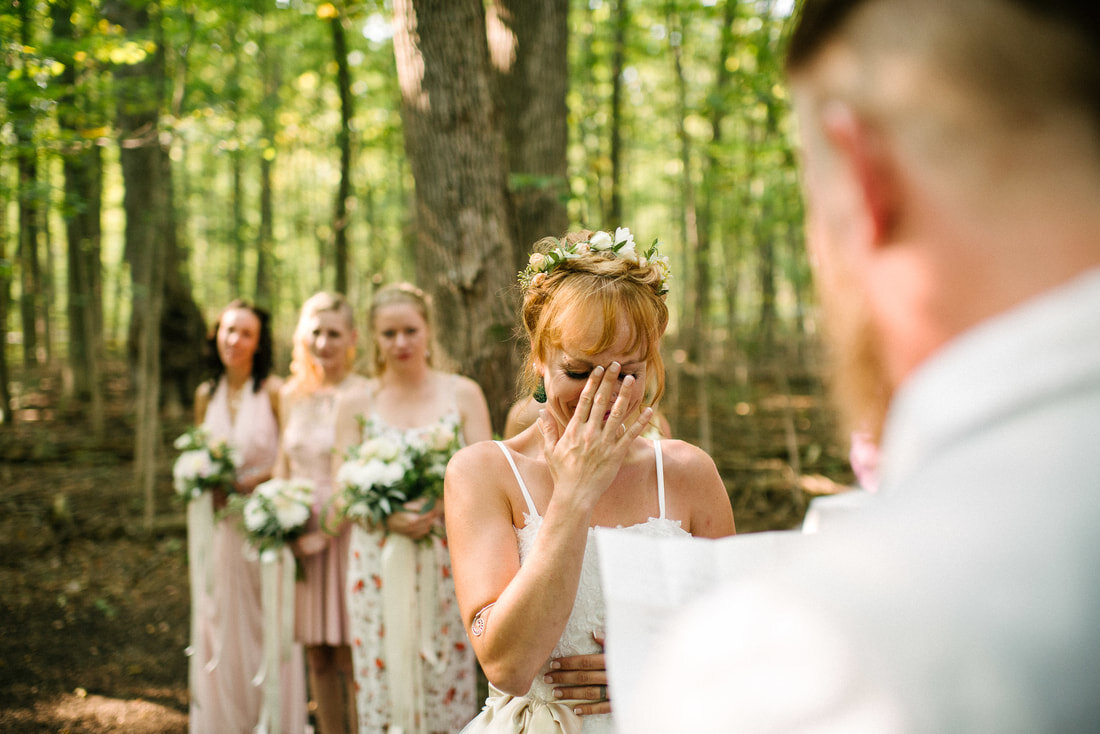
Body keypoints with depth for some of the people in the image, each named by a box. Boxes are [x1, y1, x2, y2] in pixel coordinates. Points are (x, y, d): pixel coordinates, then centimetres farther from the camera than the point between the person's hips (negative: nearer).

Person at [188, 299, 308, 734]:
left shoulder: (274, 391, -9)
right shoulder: (206, 395, 8)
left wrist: (247, 483, -17)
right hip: (219, 529, 5)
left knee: (266, 628, 2)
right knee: (220, 628, 9)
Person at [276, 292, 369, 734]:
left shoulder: (364, 396, -9)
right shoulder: (292, 394, 11)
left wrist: (331, 527, -15)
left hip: (349, 533, -5)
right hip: (304, 538, 6)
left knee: (350, 658, -3)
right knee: (317, 658, 10)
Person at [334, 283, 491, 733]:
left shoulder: (463, 394, 4)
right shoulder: (357, 406, 7)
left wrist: (437, 507, -18)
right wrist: (389, 516, -16)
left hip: (446, 560, -1)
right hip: (378, 564, 1)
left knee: (446, 678, 0)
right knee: (381, 678, 1)